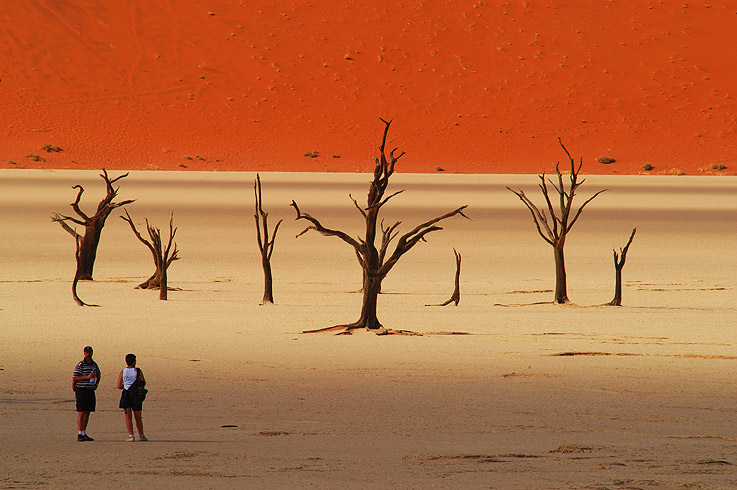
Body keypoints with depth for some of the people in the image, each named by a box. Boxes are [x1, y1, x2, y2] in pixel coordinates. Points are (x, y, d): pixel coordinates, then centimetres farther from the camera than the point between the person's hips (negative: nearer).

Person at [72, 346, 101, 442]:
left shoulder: (94, 365, 12)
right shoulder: (80, 365, -7)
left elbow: (98, 375, 31)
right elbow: (74, 378, -13)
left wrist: (96, 384, 15)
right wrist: (87, 377, -20)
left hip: (90, 390, 6)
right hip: (81, 390, -6)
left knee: (87, 412, 7)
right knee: (81, 412, -9)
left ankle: (84, 434, 12)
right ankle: (80, 435, -11)